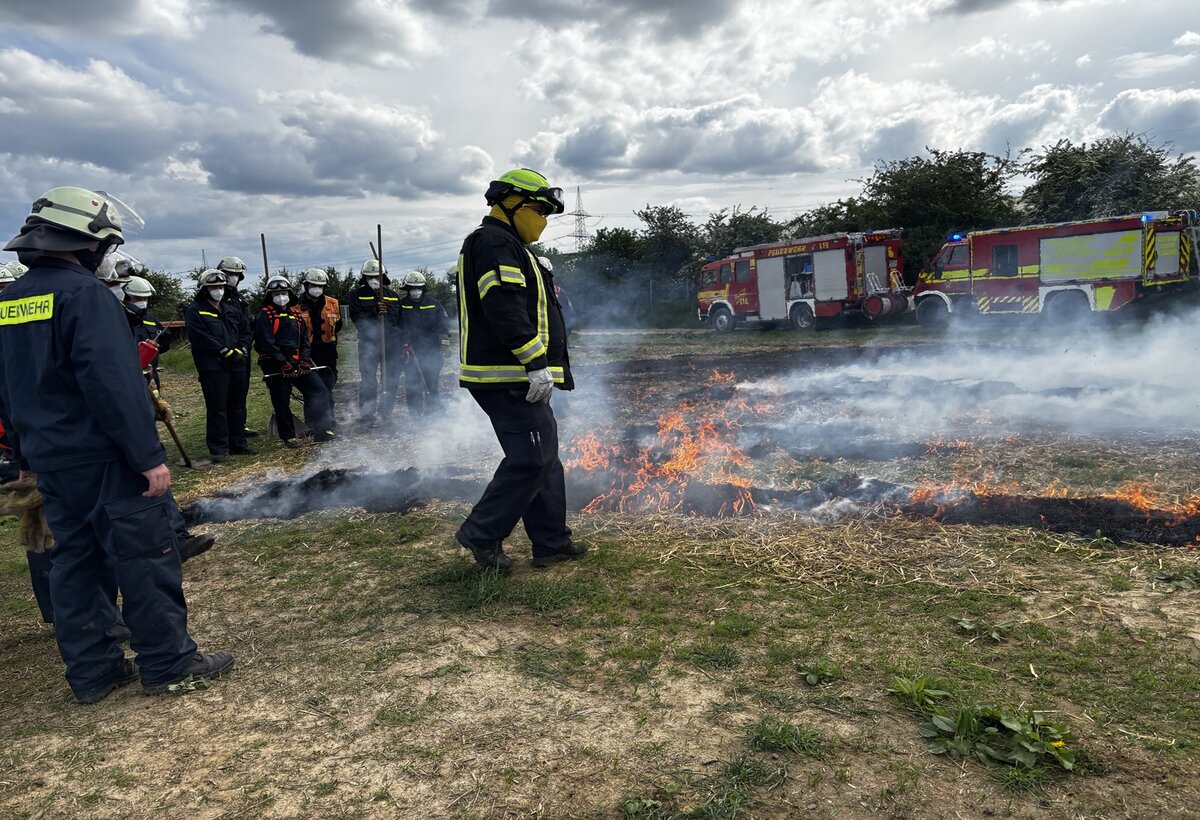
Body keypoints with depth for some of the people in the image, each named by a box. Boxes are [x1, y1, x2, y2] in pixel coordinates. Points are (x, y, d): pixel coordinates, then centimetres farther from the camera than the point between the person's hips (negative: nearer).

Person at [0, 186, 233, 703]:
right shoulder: (82, 293, -15)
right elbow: (113, 384, -23)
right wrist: (150, 457, -21)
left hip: (50, 461, 9)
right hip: (103, 459, -9)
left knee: (73, 561, 13)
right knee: (145, 558, 0)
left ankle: (90, 673, 22)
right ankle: (168, 664, 8)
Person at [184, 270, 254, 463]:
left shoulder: (227, 310, 21)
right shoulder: (195, 311, -2)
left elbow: (237, 334, 23)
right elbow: (201, 338, -14)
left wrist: (241, 350, 2)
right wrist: (227, 352, -17)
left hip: (234, 365, 7)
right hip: (212, 366, -7)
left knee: (237, 406, 11)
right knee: (217, 408, -8)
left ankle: (238, 444, 20)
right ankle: (218, 449, -3)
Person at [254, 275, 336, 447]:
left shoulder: (296, 314, 17)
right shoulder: (265, 315, -1)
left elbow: (304, 340, 15)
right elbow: (266, 342, -11)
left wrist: (304, 360, -2)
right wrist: (283, 361, -19)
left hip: (297, 363, 5)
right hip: (275, 366, -5)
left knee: (319, 391, -5)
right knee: (282, 402, -1)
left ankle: (320, 430, 0)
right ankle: (288, 438, 10)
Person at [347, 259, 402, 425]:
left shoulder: (393, 295, 15)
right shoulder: (357, 295, 5)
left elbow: (401, 321, 18)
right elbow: (356, 318, -6)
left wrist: (403, 342, 13)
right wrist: (374, 311, -22)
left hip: (391, 343, 3)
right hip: (369, 343, -3)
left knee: (391, 379, 5)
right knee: (368, 379, -5)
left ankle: (385, 411, 16)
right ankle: (368, 413, 2)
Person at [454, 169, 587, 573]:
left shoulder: (505, 245, 24)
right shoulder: (495, 243, -11)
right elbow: (505, 310, -24)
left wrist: (536, 364, 27)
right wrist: (537, 363, -26)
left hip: (515, 377, 11)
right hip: (509, 379, -11)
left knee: (544, 458, 13)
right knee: (531, 458, -11)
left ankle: (551, 542, 19)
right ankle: (482, 533, 1)